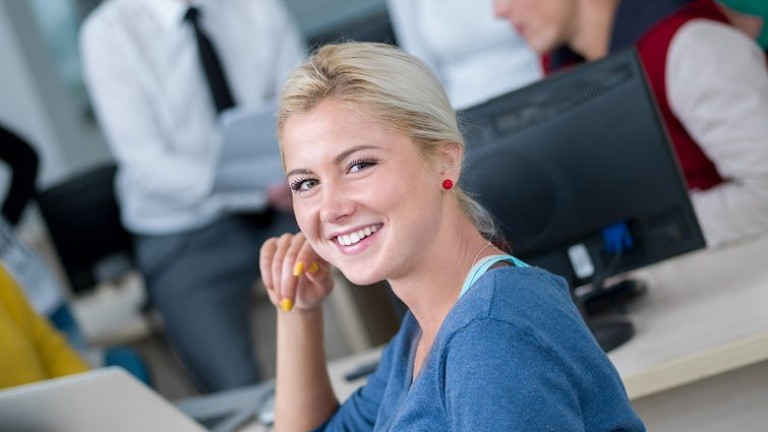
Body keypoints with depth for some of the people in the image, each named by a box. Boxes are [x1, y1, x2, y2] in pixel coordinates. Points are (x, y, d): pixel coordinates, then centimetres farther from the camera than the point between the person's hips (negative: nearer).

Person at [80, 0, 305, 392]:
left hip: (285, 212, 3)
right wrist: (264, 186, -27)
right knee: (243, 396, -21)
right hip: (187, 237, -3)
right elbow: (148, 167, -13)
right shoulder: (108, 32, -6)